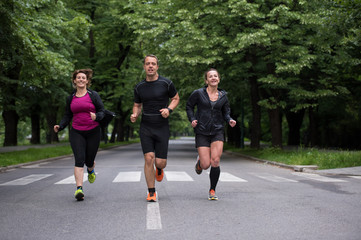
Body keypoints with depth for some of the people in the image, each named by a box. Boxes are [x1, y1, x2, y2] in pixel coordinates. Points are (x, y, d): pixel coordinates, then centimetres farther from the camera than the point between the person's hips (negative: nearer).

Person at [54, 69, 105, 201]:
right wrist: (60, 126, -2)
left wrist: (96, 116, -22)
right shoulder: (70, 98, 9)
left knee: (89, 160, 6)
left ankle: (91, 170, 45)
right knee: (79, 159, -15)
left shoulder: (93, 95, 1)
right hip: (76, 133, 1)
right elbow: (67, 115, 15)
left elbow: (102, 111, 1)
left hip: (93, 132, -1)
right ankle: (79, 189, -20)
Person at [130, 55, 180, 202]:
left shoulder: (166, 83, -3)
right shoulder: (139, 87, 4)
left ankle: (159, 169, 38)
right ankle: (151, 192, 3)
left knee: (160, 162, -2)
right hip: (145, 128, 1)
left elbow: (175, 98, 10)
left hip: (162, 128, -1)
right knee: (149, 159, -10)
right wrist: (134, 115, -6)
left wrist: (169, 109, -10)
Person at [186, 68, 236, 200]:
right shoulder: (198, 93, -3)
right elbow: (189, 106, 10)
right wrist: (192, 119, -6)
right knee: (206, 165, -7)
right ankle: (200, 161, 33)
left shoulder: (223, 96, 5)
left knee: (215, 162, -14)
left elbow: (226, 113, 16)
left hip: (217, 132, 2)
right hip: (202, 132, -2)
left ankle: (212, 191, 4)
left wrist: (230, 120, -5)